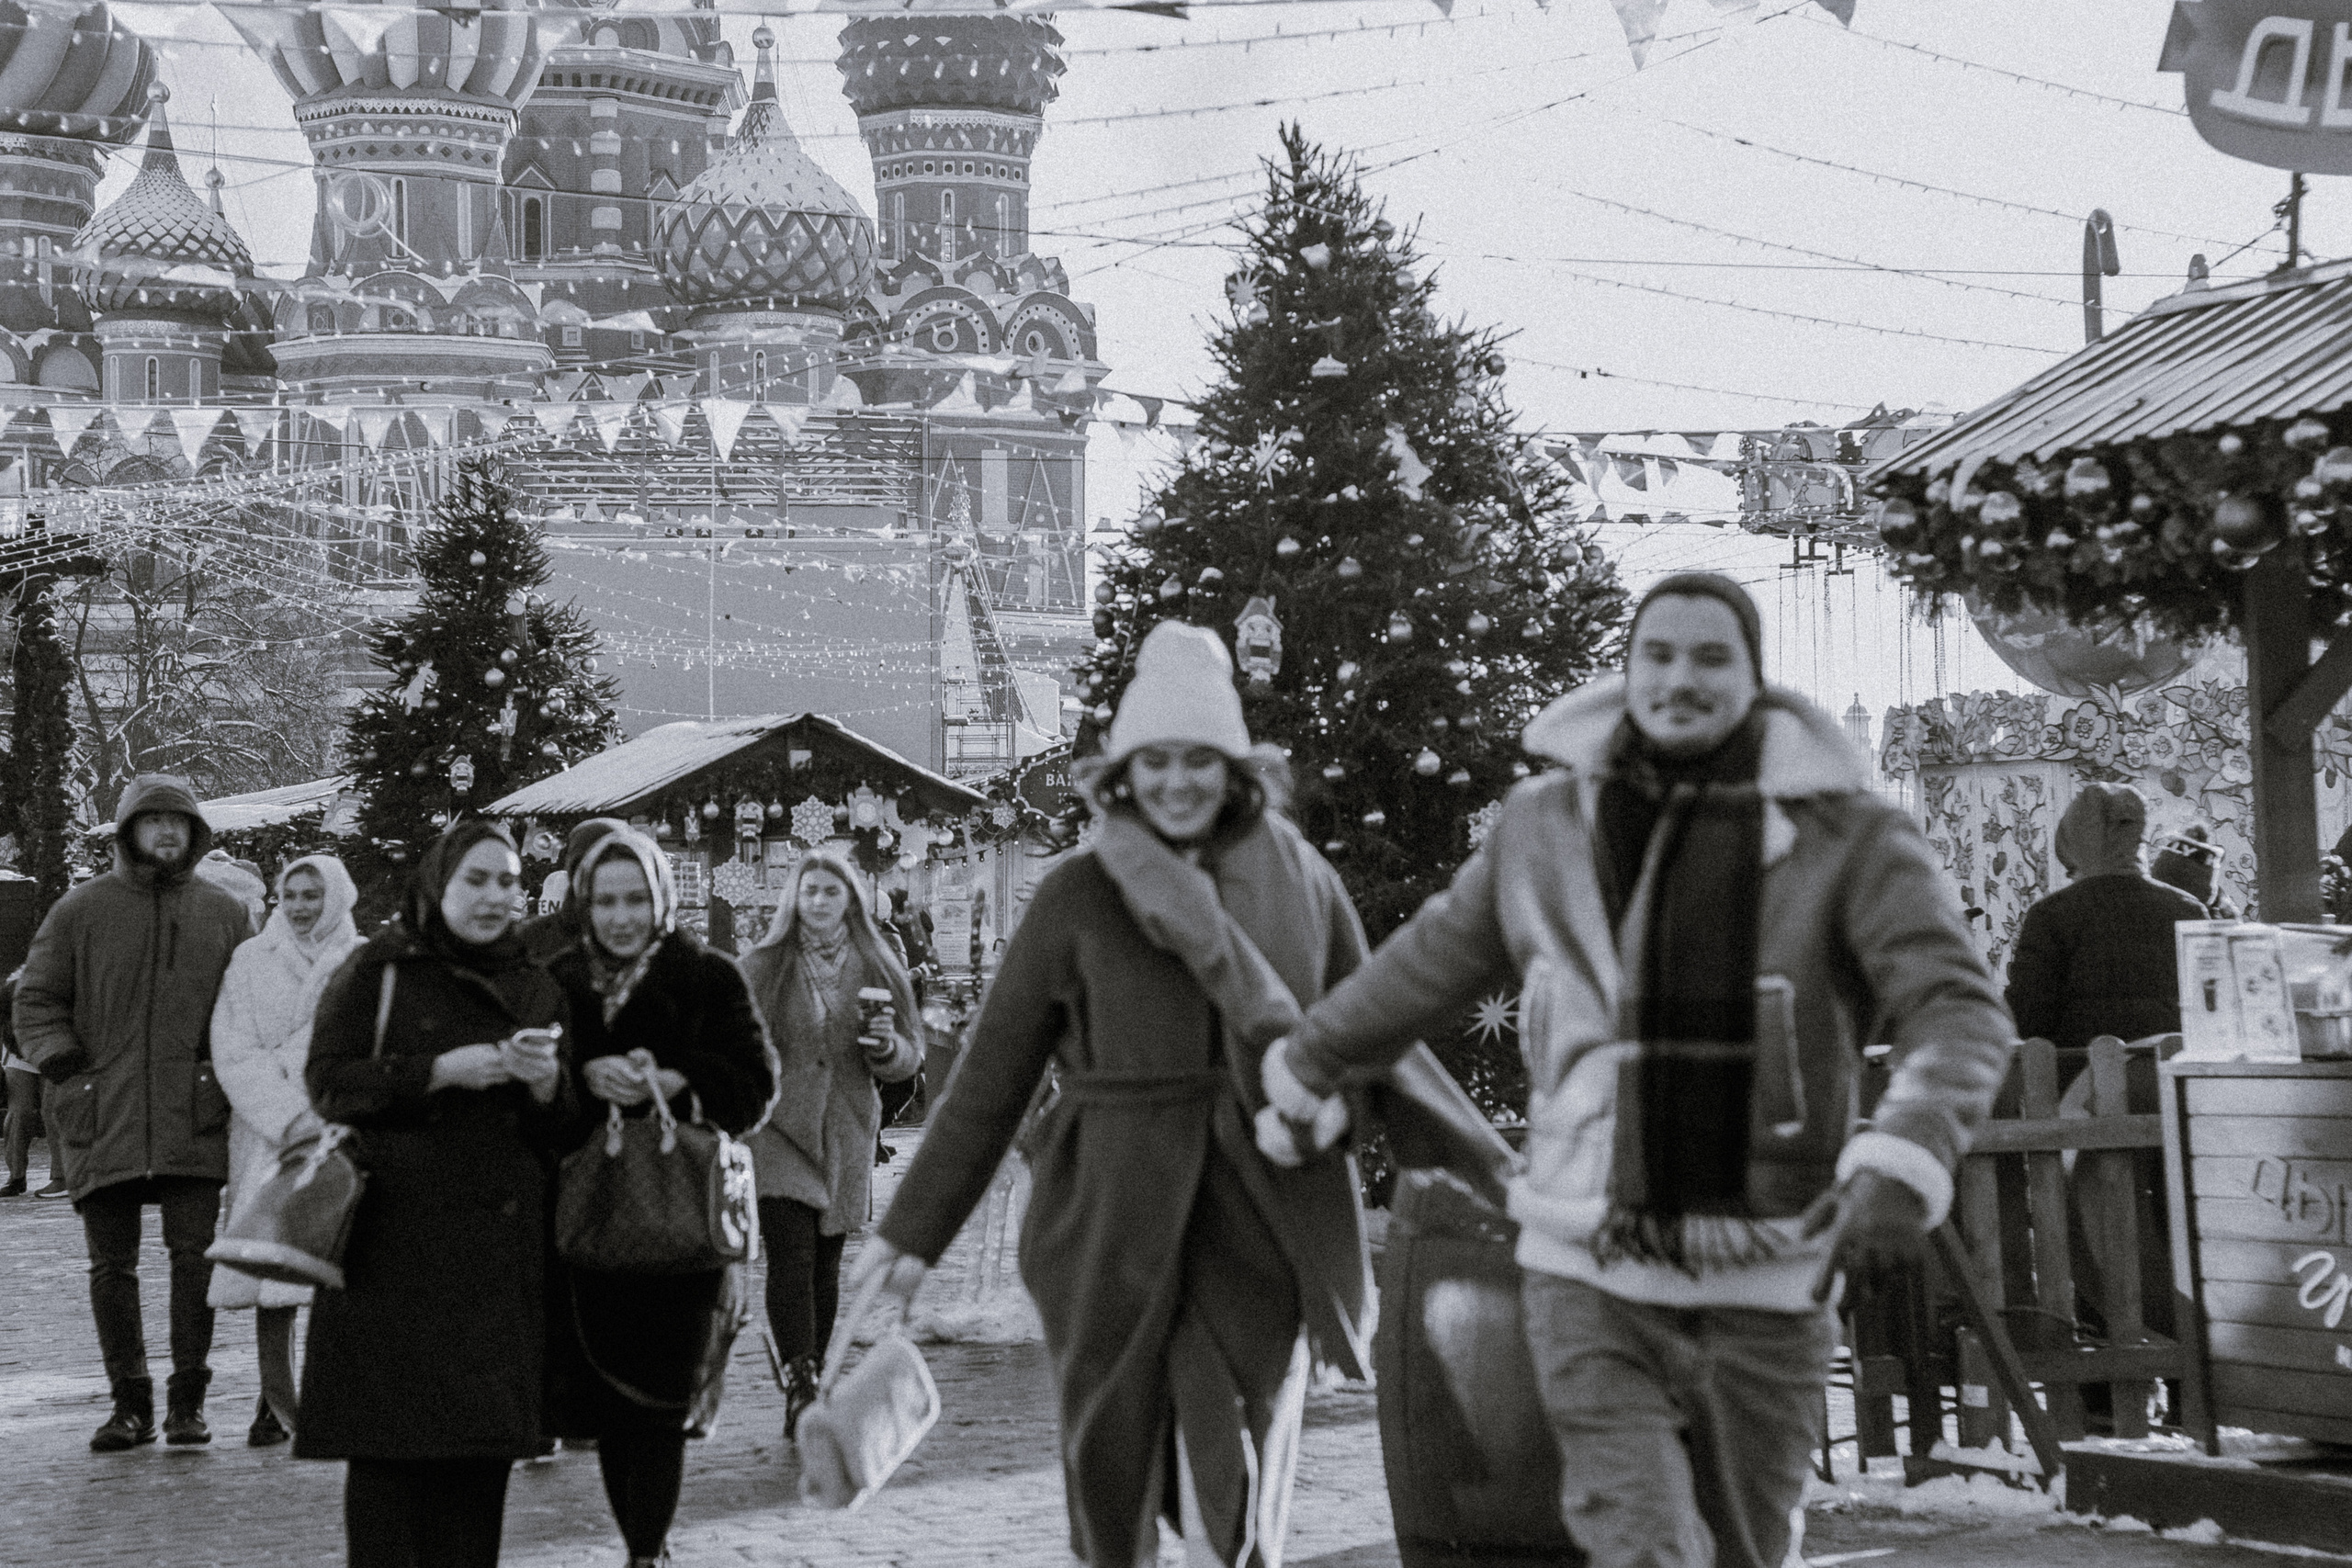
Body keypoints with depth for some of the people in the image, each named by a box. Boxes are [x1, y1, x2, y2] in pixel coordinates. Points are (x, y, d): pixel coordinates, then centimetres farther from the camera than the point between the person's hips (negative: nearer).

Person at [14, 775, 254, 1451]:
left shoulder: (223, 913, 10)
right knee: (111, 1263, 3)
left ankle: (187, 1399, 5)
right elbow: (36, 1001, 8)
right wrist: (68, 1069, -4)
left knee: (195, 1254, -4)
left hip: (193, 1117, 0)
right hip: (101, 1118, 0)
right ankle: (129, 1402, 11)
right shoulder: (80, 911, 6)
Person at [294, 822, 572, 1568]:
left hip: (500, 1247, 4)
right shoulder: (378, 972, 3)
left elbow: (564, 1128, 16)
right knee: (391, 1436, -7)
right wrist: (441, 1071, -14)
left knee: (486, 1440, 0)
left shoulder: (536, 988, 15)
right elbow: (327, 1082, -6)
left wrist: (547, 1082, -7)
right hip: (396, 1239, -4)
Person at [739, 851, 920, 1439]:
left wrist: (888, 1047, -11)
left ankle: (810, 1385, 18)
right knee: (792, 1256, -14)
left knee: (826, 1264, 8)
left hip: (846, 1136, 3)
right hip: (777, 1131, -3)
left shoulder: (877, 971, 7)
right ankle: (800, 1386, -18)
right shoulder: (762, 968, 2)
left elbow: (909, 1061, 10)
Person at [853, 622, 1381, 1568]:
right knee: (1112, 1478, 6)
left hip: (1260, 1230, 0)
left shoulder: (1300, 881, 5)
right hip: (1110, 1230, 0)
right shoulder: (1078, 897, 2)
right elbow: (989, 1079, 5)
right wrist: (913, 1232, 5)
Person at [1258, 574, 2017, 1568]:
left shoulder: (1845, 834, -5)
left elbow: (1961, 1012, -14)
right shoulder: (1547, 828, 6)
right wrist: (1304, 1065, 38)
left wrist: (1905, 1162, -34)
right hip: (1591, 1283, 1)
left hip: (1763, 1295, -1)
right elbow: (1432, 960, 24)